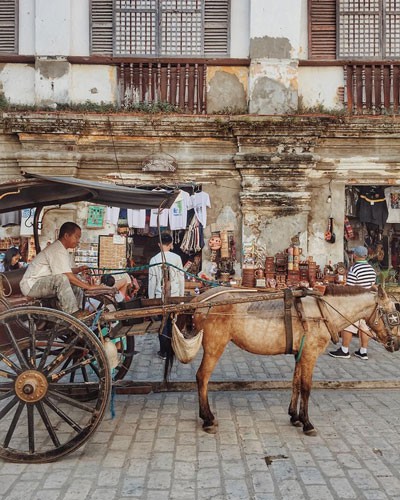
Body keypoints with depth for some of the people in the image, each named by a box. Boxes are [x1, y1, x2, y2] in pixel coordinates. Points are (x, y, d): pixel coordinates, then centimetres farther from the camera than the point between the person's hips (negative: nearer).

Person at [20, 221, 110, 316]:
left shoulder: (61, 249, 13)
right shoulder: (58, 251, -21)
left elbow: (66, 271, 16)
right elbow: (68, 276, -27)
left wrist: (79, 269, -2)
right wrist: (89, 286, -24)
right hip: (31, 285, -10)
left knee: (77, 286, 2)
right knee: (61, 279, -35)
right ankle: (72, 313, -29)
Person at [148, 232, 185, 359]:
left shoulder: (154, 260, -7)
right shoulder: (176, 258, -6)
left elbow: (152, 280, -4)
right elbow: (181, 278, -1)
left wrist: (151, 298, 6)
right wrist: (181, 295, 10)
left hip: (160, 296, -1)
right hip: (174, 295, 1)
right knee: (173, 323, 12)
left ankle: (163, 352, 12)